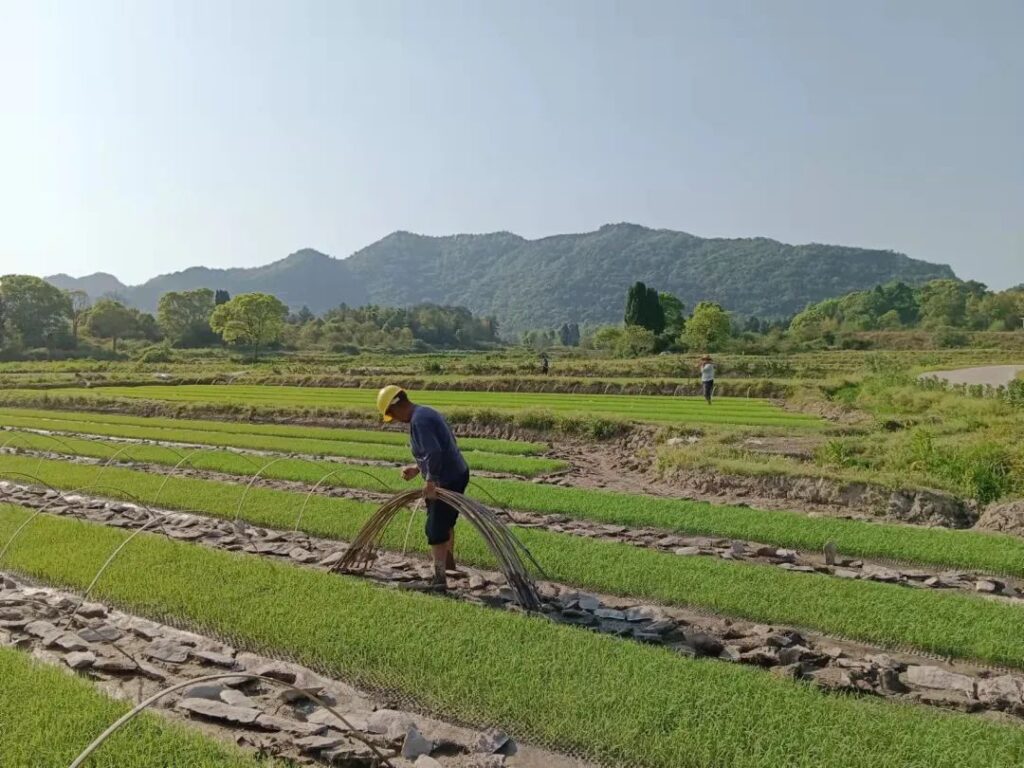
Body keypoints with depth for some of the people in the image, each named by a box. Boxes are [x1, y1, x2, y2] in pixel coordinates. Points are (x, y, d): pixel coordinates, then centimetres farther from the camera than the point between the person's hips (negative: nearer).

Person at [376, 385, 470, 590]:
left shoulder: (419, 420, -19)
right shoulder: (426, 413, 13)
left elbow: (433, 452, -30)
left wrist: (430, 481, -22)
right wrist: (417, 468, 17)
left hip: (447, 481, -11)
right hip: (457, 474, 11)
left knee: (435, 530, -3)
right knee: (446, 523, 26)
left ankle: (440, 579, 1)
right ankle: (448, 564, 44)